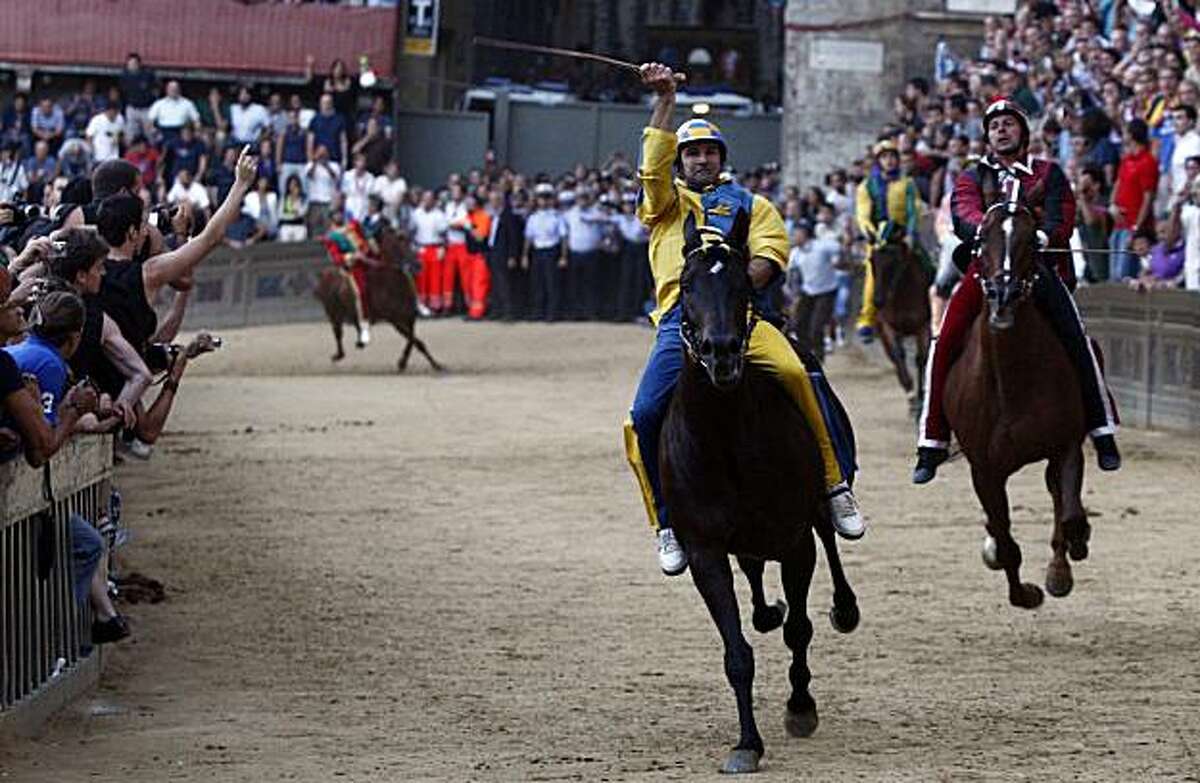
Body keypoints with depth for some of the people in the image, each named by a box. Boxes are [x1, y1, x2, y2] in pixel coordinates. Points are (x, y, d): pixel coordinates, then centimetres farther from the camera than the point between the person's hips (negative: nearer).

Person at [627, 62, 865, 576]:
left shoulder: (750, 205, 26)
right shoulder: (667, 202, 27)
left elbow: (769, 255, 10)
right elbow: (653, 168, 6)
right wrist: (665, 100, 1)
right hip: (679, 317, 1)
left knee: (793, 372, -29)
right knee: (645, 415, -18)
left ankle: (834, 483, -20)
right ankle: (667, 523, -2)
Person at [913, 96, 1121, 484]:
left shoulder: (1049, 174, 15)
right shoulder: (972, 178, 17)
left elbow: (1061, 218, 0)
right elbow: (964, 214, -3)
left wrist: (1043, 235, -24)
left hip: (1038, 266, -1)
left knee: (1076, 341, -16)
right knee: (946, 344, -15)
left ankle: (1102, 430, -4)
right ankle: (933, 441, -10)